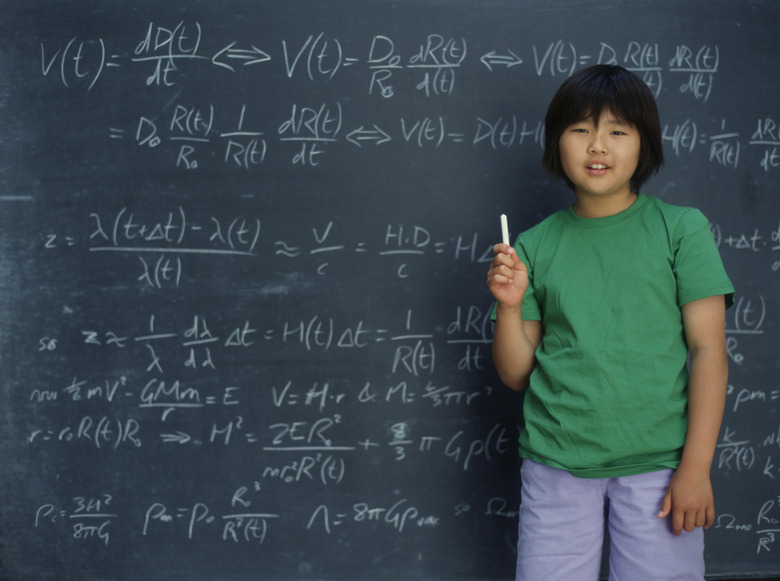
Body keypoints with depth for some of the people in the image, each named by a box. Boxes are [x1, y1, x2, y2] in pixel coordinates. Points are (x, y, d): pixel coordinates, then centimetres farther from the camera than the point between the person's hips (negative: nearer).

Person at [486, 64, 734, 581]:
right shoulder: (535, 246, 6)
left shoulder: (682, 229, 1)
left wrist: (696, 467, -9)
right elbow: (516, 374, 8)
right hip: (555, 464, 2)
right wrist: (510, 305, -10)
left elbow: (708, 349, -3)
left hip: (656, 464, -2)